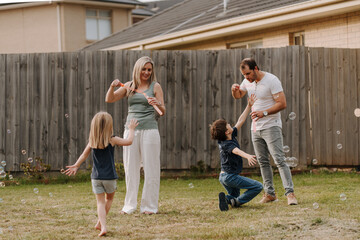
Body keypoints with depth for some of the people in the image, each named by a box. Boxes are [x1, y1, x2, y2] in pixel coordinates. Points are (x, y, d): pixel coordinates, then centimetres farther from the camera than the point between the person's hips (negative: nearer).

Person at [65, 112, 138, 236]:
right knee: (109, 198, 21)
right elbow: (129, 141, -3)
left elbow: (84, 154, 12)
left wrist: (76, 166, 25)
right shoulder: (112, 140, -10)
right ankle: (100, 223, 22)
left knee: (100, 202, 4)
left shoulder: (92, 141, 1)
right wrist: (131, 129, 13)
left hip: (96, 177, 2)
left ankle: (103, 226, -11)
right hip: (109, 177, -2)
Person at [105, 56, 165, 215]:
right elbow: (109, 100, 10)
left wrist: (157, 104, -20)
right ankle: (130, 205, 14)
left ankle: (150, 205, 7)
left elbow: (163, 112, 2)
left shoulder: (155, 86, 5)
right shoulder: (129, 86, 12)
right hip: (131, 129, 3)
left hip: (149, 130, -3)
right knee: (130, 168, 5)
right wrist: (112, 87, -9)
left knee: (150, 168, -2)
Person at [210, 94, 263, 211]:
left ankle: (226, 198, -3)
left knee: (236, 196, 26)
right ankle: (236, 201, -13)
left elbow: (240, 121, 9)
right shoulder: (226, 144, -23)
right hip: (230, 176, -10)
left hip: (224, 176, 10)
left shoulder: (232, 136, 4)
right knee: (258, 186, -8)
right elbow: (237, 151, -44)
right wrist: (248, 156, -62)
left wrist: (249, 106, 9)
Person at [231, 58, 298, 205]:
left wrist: (264, 113, -28)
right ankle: (270, 193, 17)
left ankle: (290, 193, -14)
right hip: (255, 128, 7)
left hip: (271, 127, -7)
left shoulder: (272, 81, -15)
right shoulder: (247, 81, 7)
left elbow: (282, 104, -18)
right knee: (263, 162, 10)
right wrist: (235, 90, -1)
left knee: (279, 160, -13)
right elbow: (238, 96, 23)